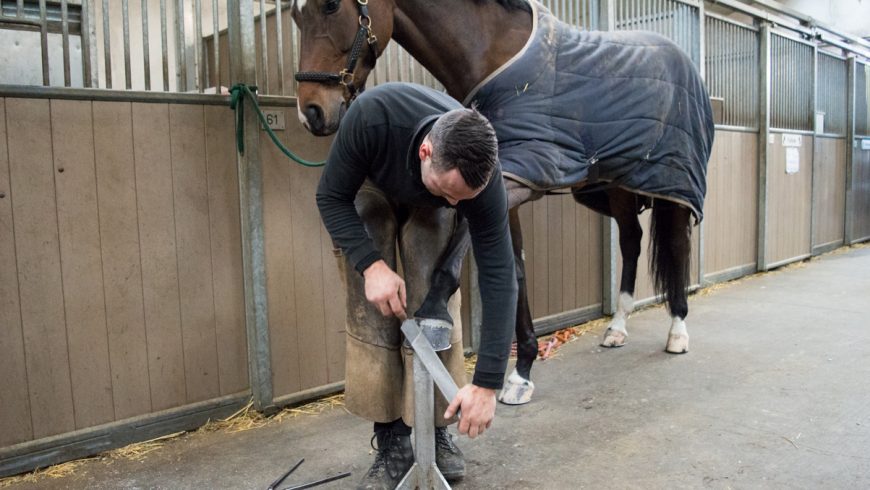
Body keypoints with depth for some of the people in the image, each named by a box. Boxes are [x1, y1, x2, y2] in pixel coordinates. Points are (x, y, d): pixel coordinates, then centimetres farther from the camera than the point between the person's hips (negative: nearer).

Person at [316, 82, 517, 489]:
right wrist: (371, 265, -39)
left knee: (436, 307, -11)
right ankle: (392, 443, 0)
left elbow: (498, 277, -33)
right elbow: (331, 197, -26)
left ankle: (435, 433, 7)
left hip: (430, 207, 1)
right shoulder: (372, 116, -42)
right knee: (371, 313, -10)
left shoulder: (480, 177, -36)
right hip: (368, 188, 0)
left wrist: (487, 384, -34)